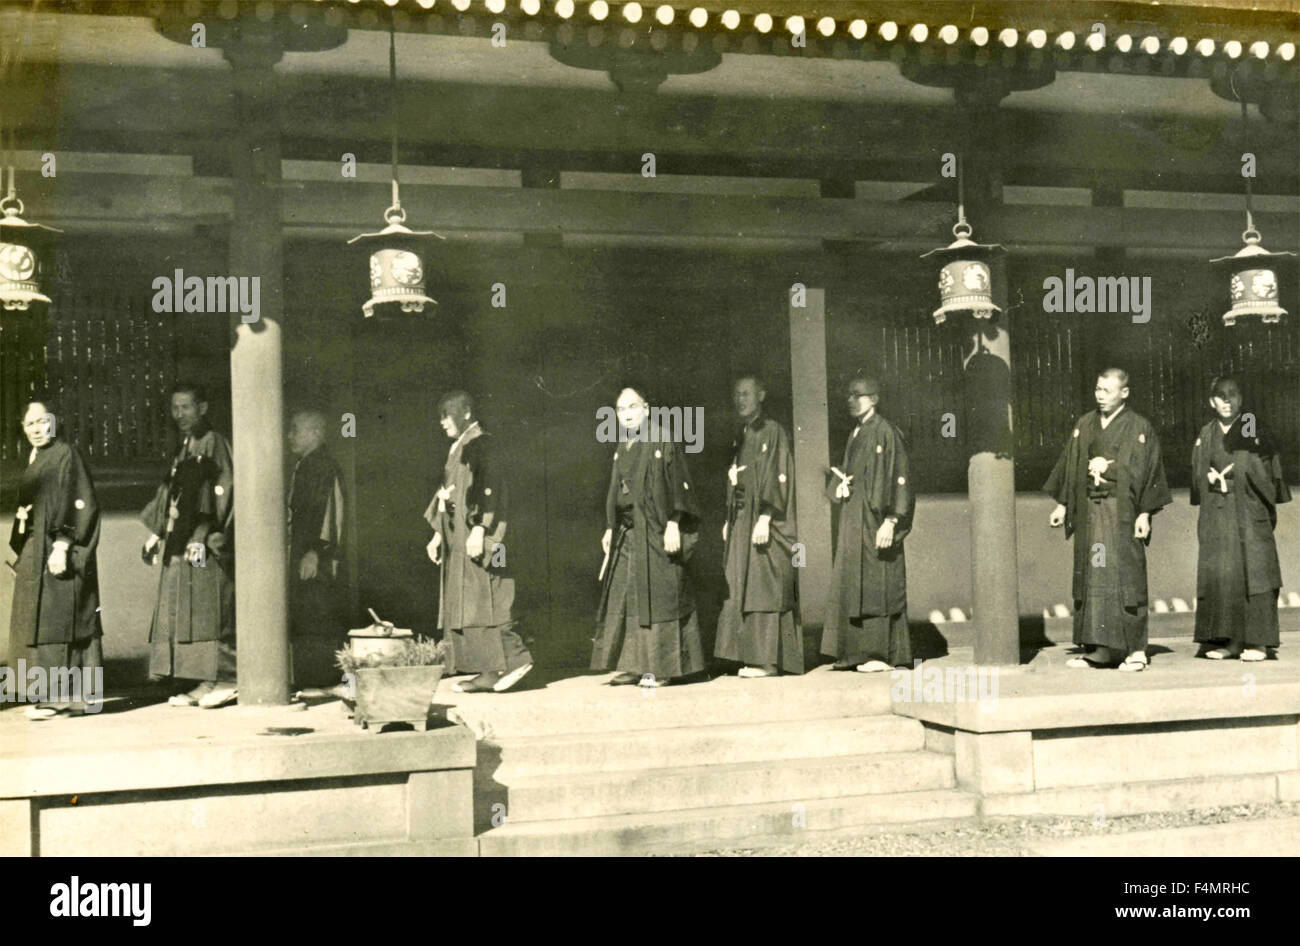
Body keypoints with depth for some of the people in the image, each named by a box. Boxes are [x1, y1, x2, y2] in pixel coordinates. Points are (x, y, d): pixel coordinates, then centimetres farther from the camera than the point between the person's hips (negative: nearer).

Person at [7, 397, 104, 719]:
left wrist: (62, 547, -21)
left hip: (57, 553, -9)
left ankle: (61, 695, -6)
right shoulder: (35, 460, 17)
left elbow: (80, 505, -16)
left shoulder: (67, 455, -9)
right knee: (39, 619, 9)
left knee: (55, 618, -9)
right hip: (35, 554, 9)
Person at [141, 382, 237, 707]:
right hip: (181, 543, 9)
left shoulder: (215, 445, -7)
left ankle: (224, 680, -4)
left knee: (210, 610, -9)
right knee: (181, 613, 7)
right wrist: (157, 532, 18)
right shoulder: (185, 448, 17)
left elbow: (223, 493, -15)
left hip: (206, 545, -9)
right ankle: (206, 682, 10)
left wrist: (204, 536, -21)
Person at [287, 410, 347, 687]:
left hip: (316, 559, -10)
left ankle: (322, 675, 2)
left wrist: (315, 551, -24)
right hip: (300, 555, 10)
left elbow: (328, 512, -19)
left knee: (318, 620, -5)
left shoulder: (324, 467, -12)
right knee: (301, 619, 10)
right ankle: (306, 676, 16)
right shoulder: (302, 467, 17)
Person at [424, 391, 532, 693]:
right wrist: (438, 535, 20)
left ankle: (514, 658, -4)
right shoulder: (458, 449, 19)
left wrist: (479, 528, -26)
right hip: (457, 536, 10)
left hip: (474, 535, -10)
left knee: (481, 598, -10)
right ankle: (488, 672, 7)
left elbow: (490, 486, -19)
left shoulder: (479, 444, -9)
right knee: (462, 604, 6)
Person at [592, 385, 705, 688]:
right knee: (625, 597, 5)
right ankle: (633, 664, 10)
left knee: (658, 595, -5)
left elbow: (678, 484, -10)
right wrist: (610, 528, 14)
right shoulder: (621, 450, 16)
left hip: (655, 532, -7)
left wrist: (673, 523, -18)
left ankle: (662, 666, 0)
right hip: (627, 533, 7)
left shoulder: (663, 442, -5)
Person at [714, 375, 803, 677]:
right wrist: (729, 521, 13)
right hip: (742, 522, 8)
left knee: (763, 589, -8)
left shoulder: (773, 432, -7)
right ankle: (754, 656, 11)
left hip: (763, 523, -8)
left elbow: (778, 478, -14)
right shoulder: (741, 437, 17)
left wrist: (765, 518, -22)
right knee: (743, 591, 7)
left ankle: (768, 660, -6)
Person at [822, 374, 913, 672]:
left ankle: (883, 653, 0)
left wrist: (890, 521, -21)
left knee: (877, 586, -5)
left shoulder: (885, 432, -10)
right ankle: (856, 651, 14)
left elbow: (898, 478, -15)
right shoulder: (855, 435, 16)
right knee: (851, 585, 9)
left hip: (874, 520, -9)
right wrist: (839, 487, 1)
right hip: (853, 519, 9)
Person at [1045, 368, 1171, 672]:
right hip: (1089, 512, 5)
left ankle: (1135, 650, 0)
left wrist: (1145, 514, -10)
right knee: (1090, 577, 4)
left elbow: (1149, 471, -5)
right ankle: (1094, 649, 9)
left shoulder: (1139, 428, -2)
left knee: (1125, 576, -6)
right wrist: (1062, 505, 8)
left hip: (1121, 512, -5)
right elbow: (1069, 465, 13)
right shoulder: (1085, 426, 12)